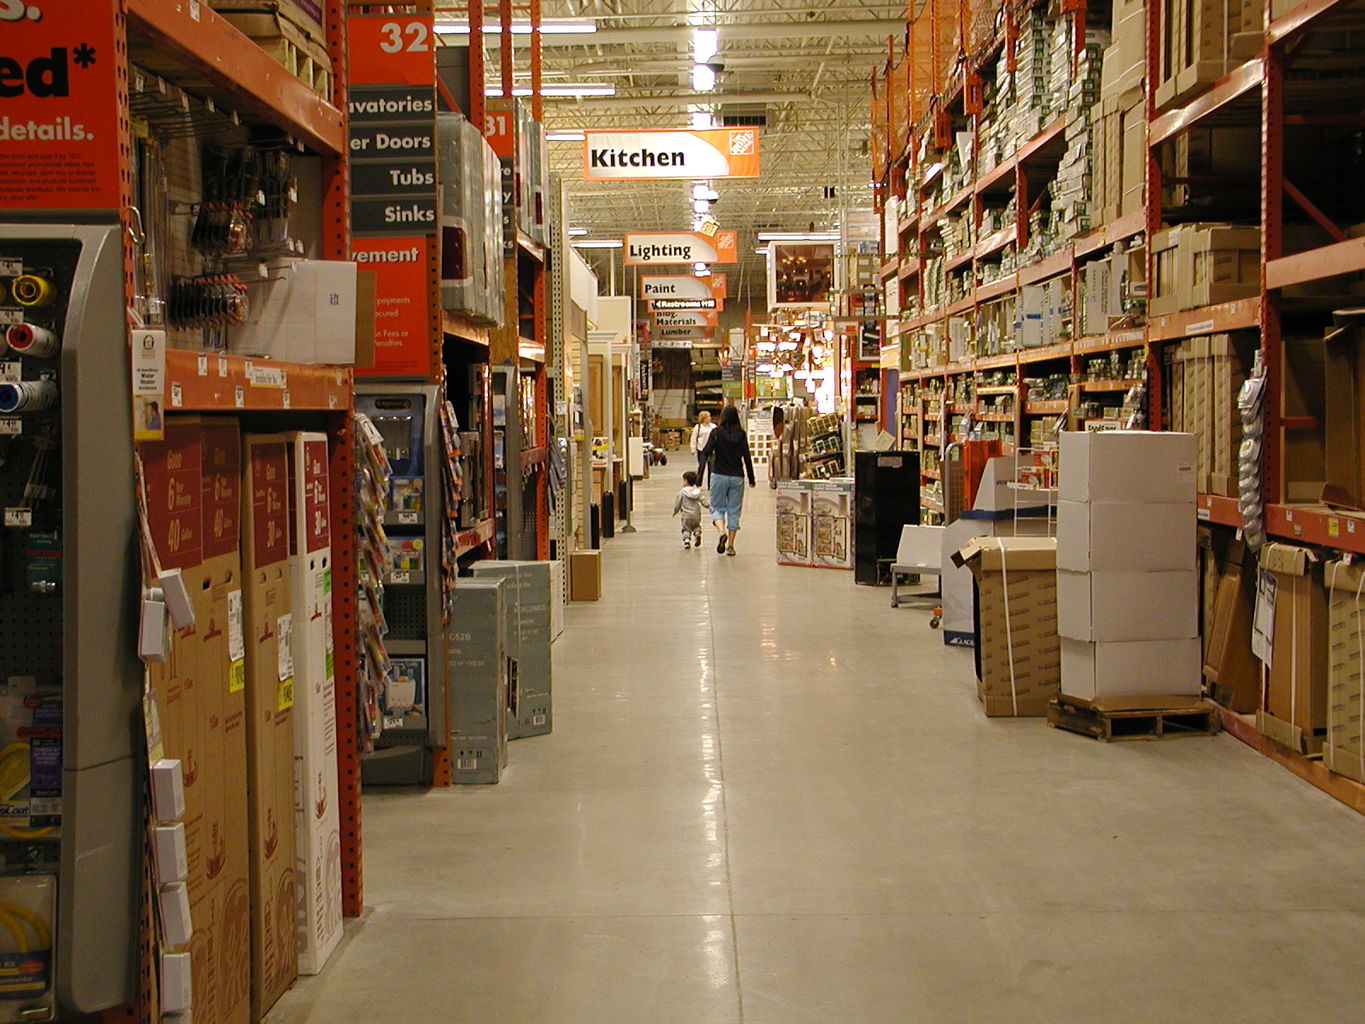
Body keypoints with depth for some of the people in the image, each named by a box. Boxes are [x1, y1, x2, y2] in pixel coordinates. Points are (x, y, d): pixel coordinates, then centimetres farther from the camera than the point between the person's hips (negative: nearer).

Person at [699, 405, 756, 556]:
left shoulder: (716, 433, -5)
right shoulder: (741, 434, -1)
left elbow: (706, 453, -12)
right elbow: (747, 457, 0)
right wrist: (751, 478, 8)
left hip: (719, 475, -1)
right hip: (737, 477, 1)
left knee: (717, 507, 10)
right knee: (734, 511, 8)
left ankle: (722, 531, -19)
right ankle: (730, 545, 6)